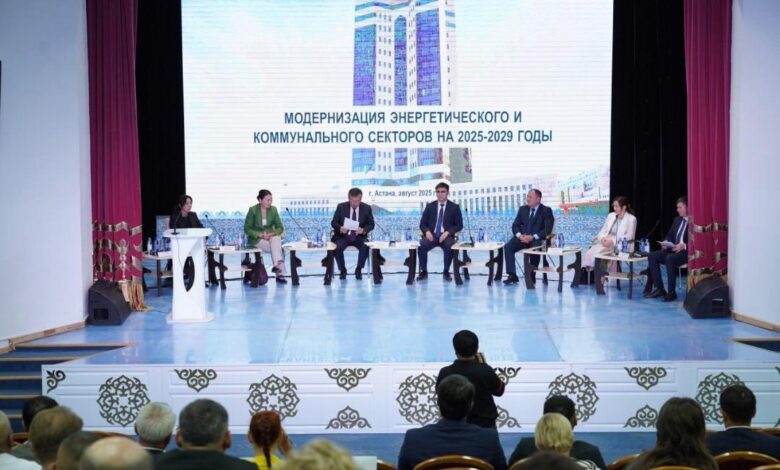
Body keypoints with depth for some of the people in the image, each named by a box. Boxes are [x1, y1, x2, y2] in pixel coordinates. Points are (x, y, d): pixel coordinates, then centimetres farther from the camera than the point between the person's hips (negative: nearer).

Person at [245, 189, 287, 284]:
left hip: (271, 237, 3)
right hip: (256, 239, -3)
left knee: (276, 239, -34)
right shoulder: (253, 210, -9)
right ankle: (280, 273, -32)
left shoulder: (273, 209, 0)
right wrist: (260, 235, -22)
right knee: (278, 248, -29)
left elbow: (280, 227, 2)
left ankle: (277, 265, -40)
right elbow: (247, 229, -7)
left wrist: (271, 234, -19)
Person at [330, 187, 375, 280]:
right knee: (337, 248, -31)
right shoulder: (341, 207, -1)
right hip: (343, 236, 0)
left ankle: (358, 270, -8)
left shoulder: (367, 208, 0)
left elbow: (371, 224, 2)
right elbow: (333, 222, 0)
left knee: (365, 247, -32)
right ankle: (342, 270, -5)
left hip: (359, 237, 0)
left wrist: (363, 230, -21)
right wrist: (340, 228, -23)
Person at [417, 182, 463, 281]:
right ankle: (423, 272, -16)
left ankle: (446, 272, -18)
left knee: (449, 247, -36)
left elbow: (459, 225, 3)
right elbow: (422, 224, 11)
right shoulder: (430, 206, 12)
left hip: (446, 236, -1)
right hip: (432, 235, 1)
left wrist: (447, 232, -15)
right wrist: (427, 231, -12)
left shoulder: (454, 207, 7)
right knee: (421, 245, -31)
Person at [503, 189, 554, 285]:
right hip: (523, 237, 4)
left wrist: (533, 237, -23)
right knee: (508, 246, -22)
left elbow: (547, 229, -11)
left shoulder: (546, 210, -1)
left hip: (537, 239, -4)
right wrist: (519, 235, -11)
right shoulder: (522, 209, 14)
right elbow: (515, 225, 12)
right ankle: (512, 275, -21)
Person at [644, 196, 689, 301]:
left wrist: (684, 246, -27)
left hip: (687, 252, -8)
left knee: (670, 258, -36)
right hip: (673, 249, 8)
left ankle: (671, 292, -26)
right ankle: (659, 289, -12)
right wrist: (666, 242, 1)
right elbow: (669, 235, 23)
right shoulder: (677, 220, 19)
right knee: (652, 256, -13)